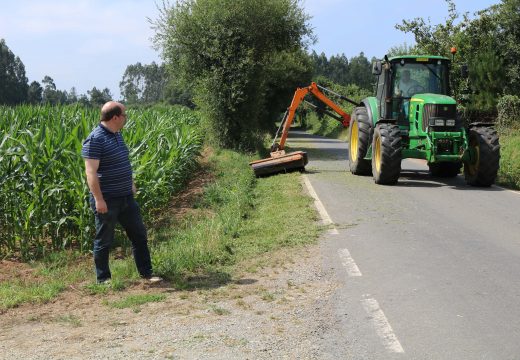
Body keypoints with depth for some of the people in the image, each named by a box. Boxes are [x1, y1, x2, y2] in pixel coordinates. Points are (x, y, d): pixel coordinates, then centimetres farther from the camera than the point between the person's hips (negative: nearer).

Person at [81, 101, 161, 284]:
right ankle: (103, 279, 20)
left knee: (139, 234, 12)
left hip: (126, 197, 9)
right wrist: (98, 199, -25)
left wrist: (131, 183, 25)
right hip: (107, 200, -9)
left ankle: (146, 273, 23)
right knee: (104, 241, 6)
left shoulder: (117, 134, 10)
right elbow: (91, 172, -22)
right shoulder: (95, 140, -18)